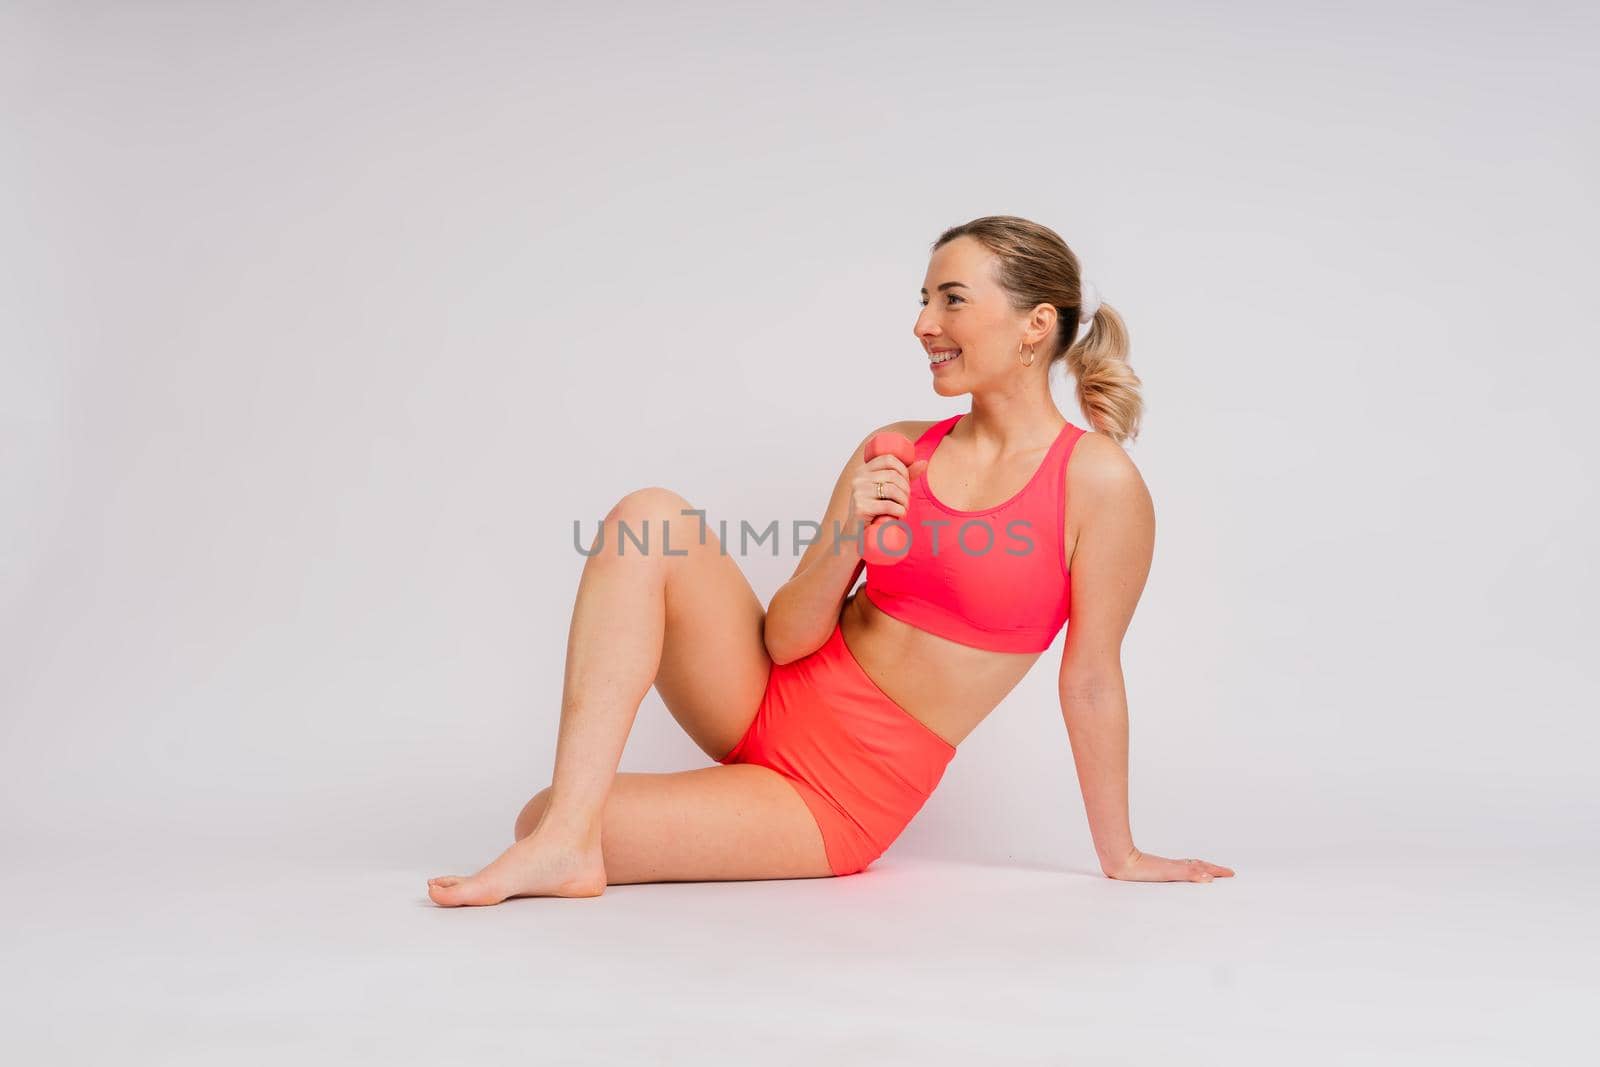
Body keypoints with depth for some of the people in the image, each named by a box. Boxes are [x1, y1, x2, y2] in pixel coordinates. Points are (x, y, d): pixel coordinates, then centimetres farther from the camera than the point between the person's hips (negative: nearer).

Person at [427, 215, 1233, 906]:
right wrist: (850, 539, -19)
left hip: (841, 793, -5)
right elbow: (784, 640, -1)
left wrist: (1120, 855, 2)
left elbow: (1091, 681, -5)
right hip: (771, 707, 6)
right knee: (649, 517, -21)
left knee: (539, 824, -19)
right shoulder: (892, 454, 2)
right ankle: (569, 833, -21)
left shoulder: (1099, 483, -12)